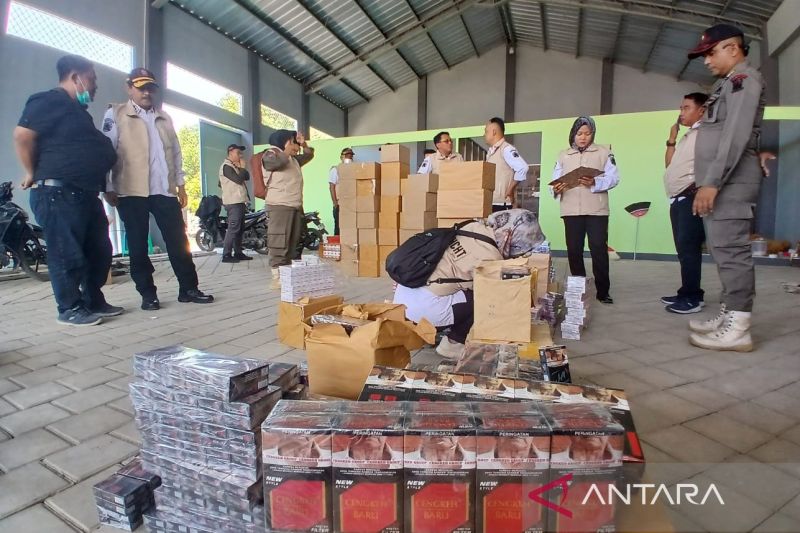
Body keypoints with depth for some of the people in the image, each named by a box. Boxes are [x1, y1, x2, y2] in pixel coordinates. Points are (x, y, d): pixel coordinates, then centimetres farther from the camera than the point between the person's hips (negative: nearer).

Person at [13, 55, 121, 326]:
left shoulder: (77, 110, 23)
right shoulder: (49, 101, -7)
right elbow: (22, 135, -16)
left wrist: (105, 186, 20)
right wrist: (34, 173, -8)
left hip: (85, 192, 10)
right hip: (58, 192, -10)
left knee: (99, 251, 10)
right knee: (67, 253, -5)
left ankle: (94, 302, 21)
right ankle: (70, 309, 5)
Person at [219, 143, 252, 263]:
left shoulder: (234, 166, 22)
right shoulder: (226, 166, -10)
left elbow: (247, 177, 19)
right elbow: (239, 179, -18)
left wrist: (240, 168, 6)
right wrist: (242, 167, -7)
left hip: (239, 202, 10)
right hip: (233, 202, -10)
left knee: (240, 229, 12)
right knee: (233, 228, -14)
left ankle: (238, 253, 17)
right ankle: (226, 255, -14)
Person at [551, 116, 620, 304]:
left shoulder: (604, 152, 8)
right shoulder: (563, 155, 14)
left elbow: (614, 178, -2)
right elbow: (555, 179, 6)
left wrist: (594, 183, -20)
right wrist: (556, 189, -17)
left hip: (597, 209, -2)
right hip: (571, 210, 2)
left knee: (599, 249, -4)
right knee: (574, 250, 5)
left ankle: (603, 291, 4)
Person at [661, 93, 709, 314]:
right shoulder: (686, 136, 23)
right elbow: (669, 164, 21)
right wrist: (671, 139, 16)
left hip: (691, 198, -9)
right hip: (678, 199, 9)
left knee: (688, 247, -11)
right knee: (683, 248, 10)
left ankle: (692, 298, -8)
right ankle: (687, 293, 16)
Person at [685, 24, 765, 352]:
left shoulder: (744, 79, -4)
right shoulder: (728, 84, 24)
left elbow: (736, 135, -17)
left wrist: (711, 182, -22)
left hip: (731, 183, -10)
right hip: (721, 183, 10)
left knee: (731, 252, -11)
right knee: (724, 251, 11)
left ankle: (738, 330, -8)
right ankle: (728, 316, 18)